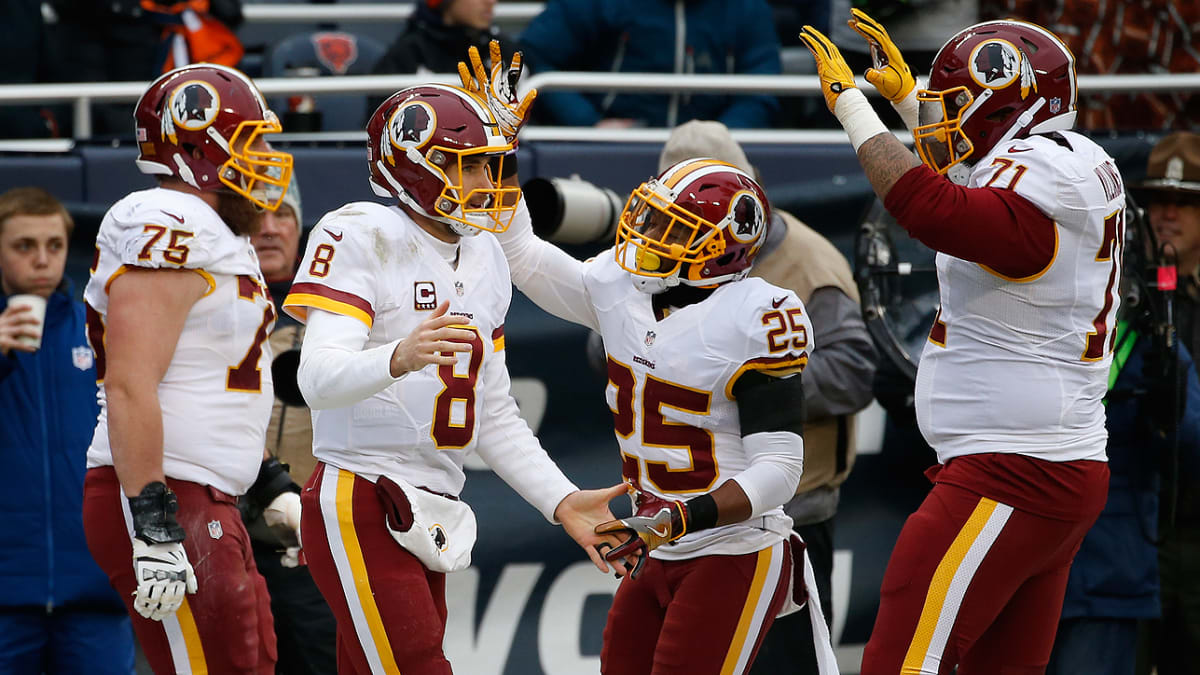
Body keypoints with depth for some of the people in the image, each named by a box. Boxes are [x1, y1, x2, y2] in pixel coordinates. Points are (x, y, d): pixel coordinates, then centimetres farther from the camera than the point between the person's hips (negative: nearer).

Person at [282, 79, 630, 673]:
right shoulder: (361, 238, -10)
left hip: (427, 520, 9)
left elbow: (494, 415, 23)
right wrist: (399, 357, -42)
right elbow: (320, 378, -23)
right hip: (359, 507, -9)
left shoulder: (483, 260, 17)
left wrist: (563, 502, 15)